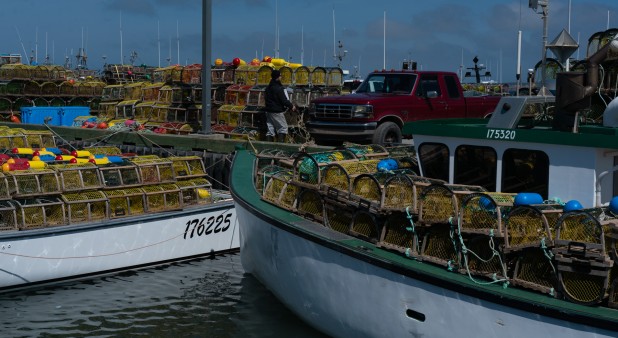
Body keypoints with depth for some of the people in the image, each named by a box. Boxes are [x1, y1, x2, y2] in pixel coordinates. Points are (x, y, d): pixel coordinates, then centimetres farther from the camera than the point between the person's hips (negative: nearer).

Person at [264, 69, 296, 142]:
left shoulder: (268, 87, 10)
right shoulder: (279, 88, -17)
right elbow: (284, 100, -18)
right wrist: (291, 106, -4)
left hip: (269, 111, 8)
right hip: (277, 112, -8)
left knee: (270, 129, 10)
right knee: (283, 128, 0)